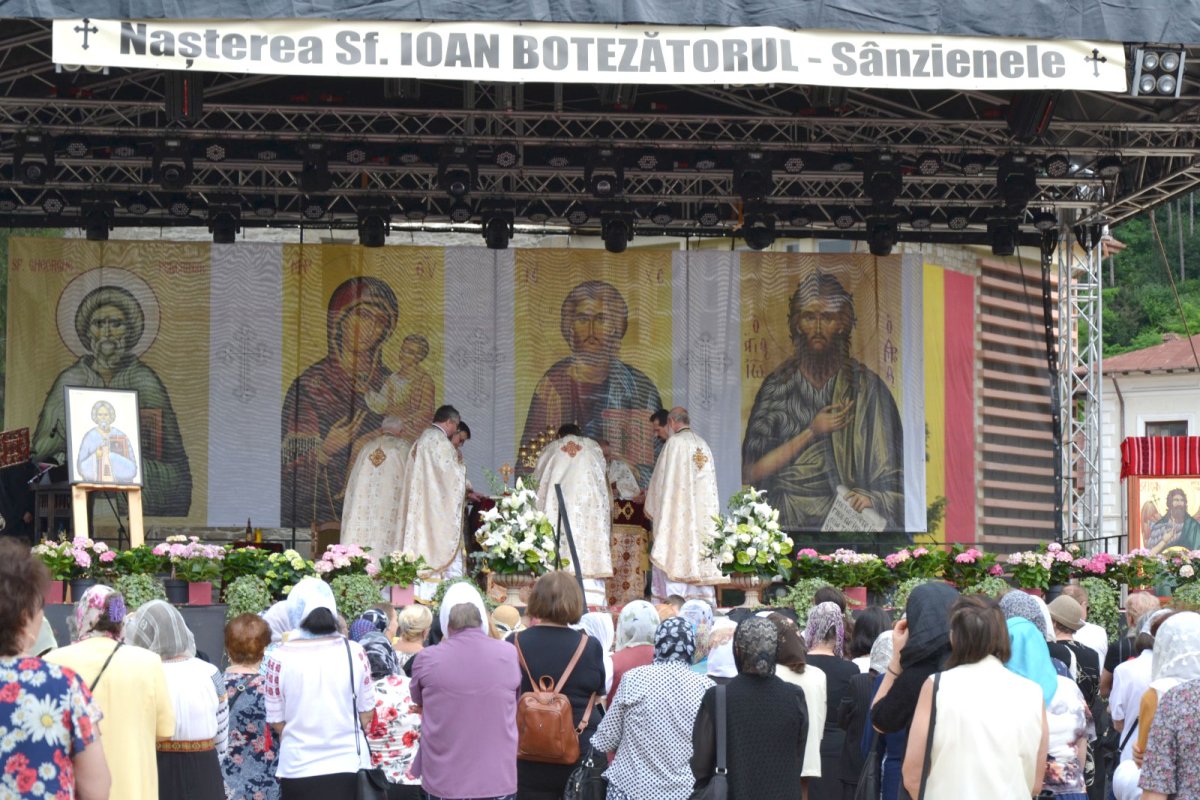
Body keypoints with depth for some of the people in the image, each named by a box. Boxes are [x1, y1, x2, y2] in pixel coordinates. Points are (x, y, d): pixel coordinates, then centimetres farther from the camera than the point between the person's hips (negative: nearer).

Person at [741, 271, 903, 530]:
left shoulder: (866, 386, 2)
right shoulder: (777, 385, 7)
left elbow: (893, 484, 1)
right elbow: (750, 473, 2)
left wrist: (871, 498, -19)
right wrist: (811, 432, -5)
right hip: (784, 522, 1)